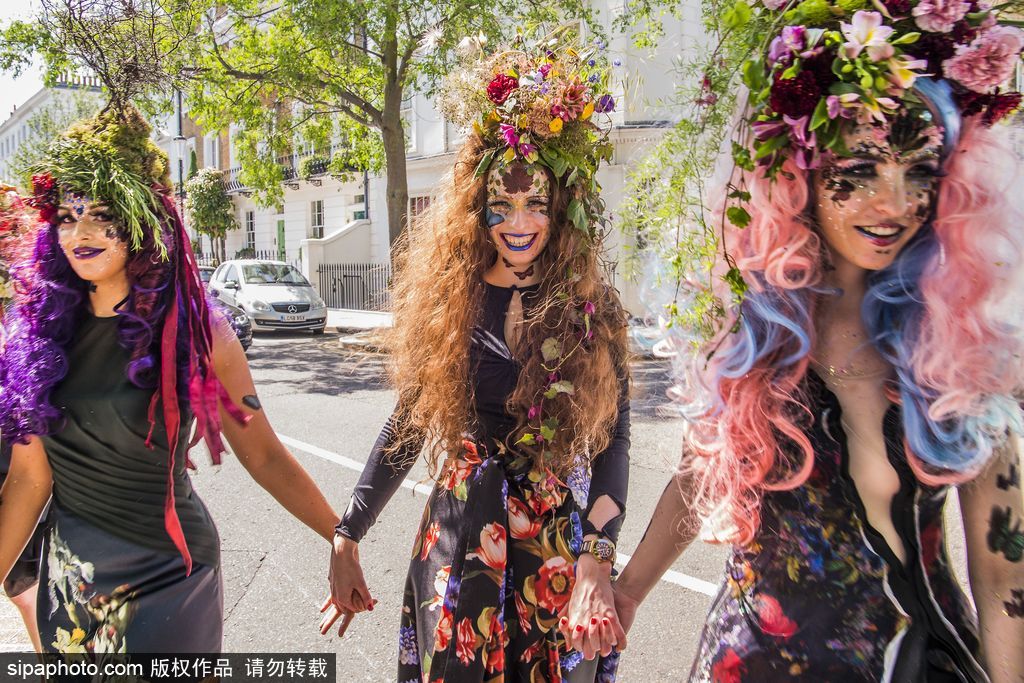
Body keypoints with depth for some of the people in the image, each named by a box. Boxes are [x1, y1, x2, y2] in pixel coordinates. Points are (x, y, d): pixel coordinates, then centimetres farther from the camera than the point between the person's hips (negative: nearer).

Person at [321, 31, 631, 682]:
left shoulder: (594, 308, -5)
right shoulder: (445, 299, -3)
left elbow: (613, 441, -7)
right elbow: (407, 423, 3)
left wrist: (596, 560, -19)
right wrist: (347, 538, 3)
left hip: (563, 543, 0)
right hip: (459, 540, 1)